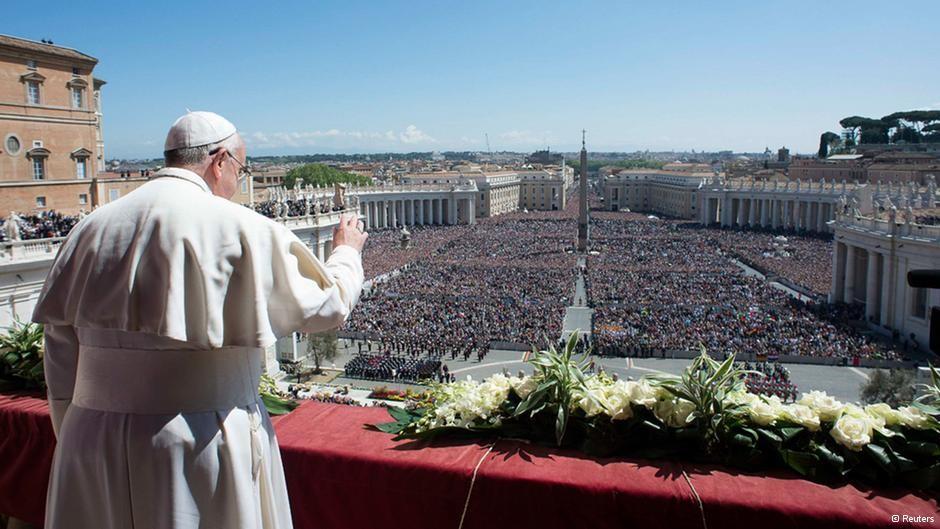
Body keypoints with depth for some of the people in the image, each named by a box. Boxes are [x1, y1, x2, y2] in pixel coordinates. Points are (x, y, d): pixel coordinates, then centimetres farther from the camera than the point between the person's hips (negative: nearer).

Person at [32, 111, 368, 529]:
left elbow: (61, 349, 9)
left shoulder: (91, 229, 4)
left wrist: (75, 442, 19)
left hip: (93, 444, 5)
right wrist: (347, 252, 18)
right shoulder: (240, 229, -12)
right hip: (203, 443, -5)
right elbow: (326, 305, -3)